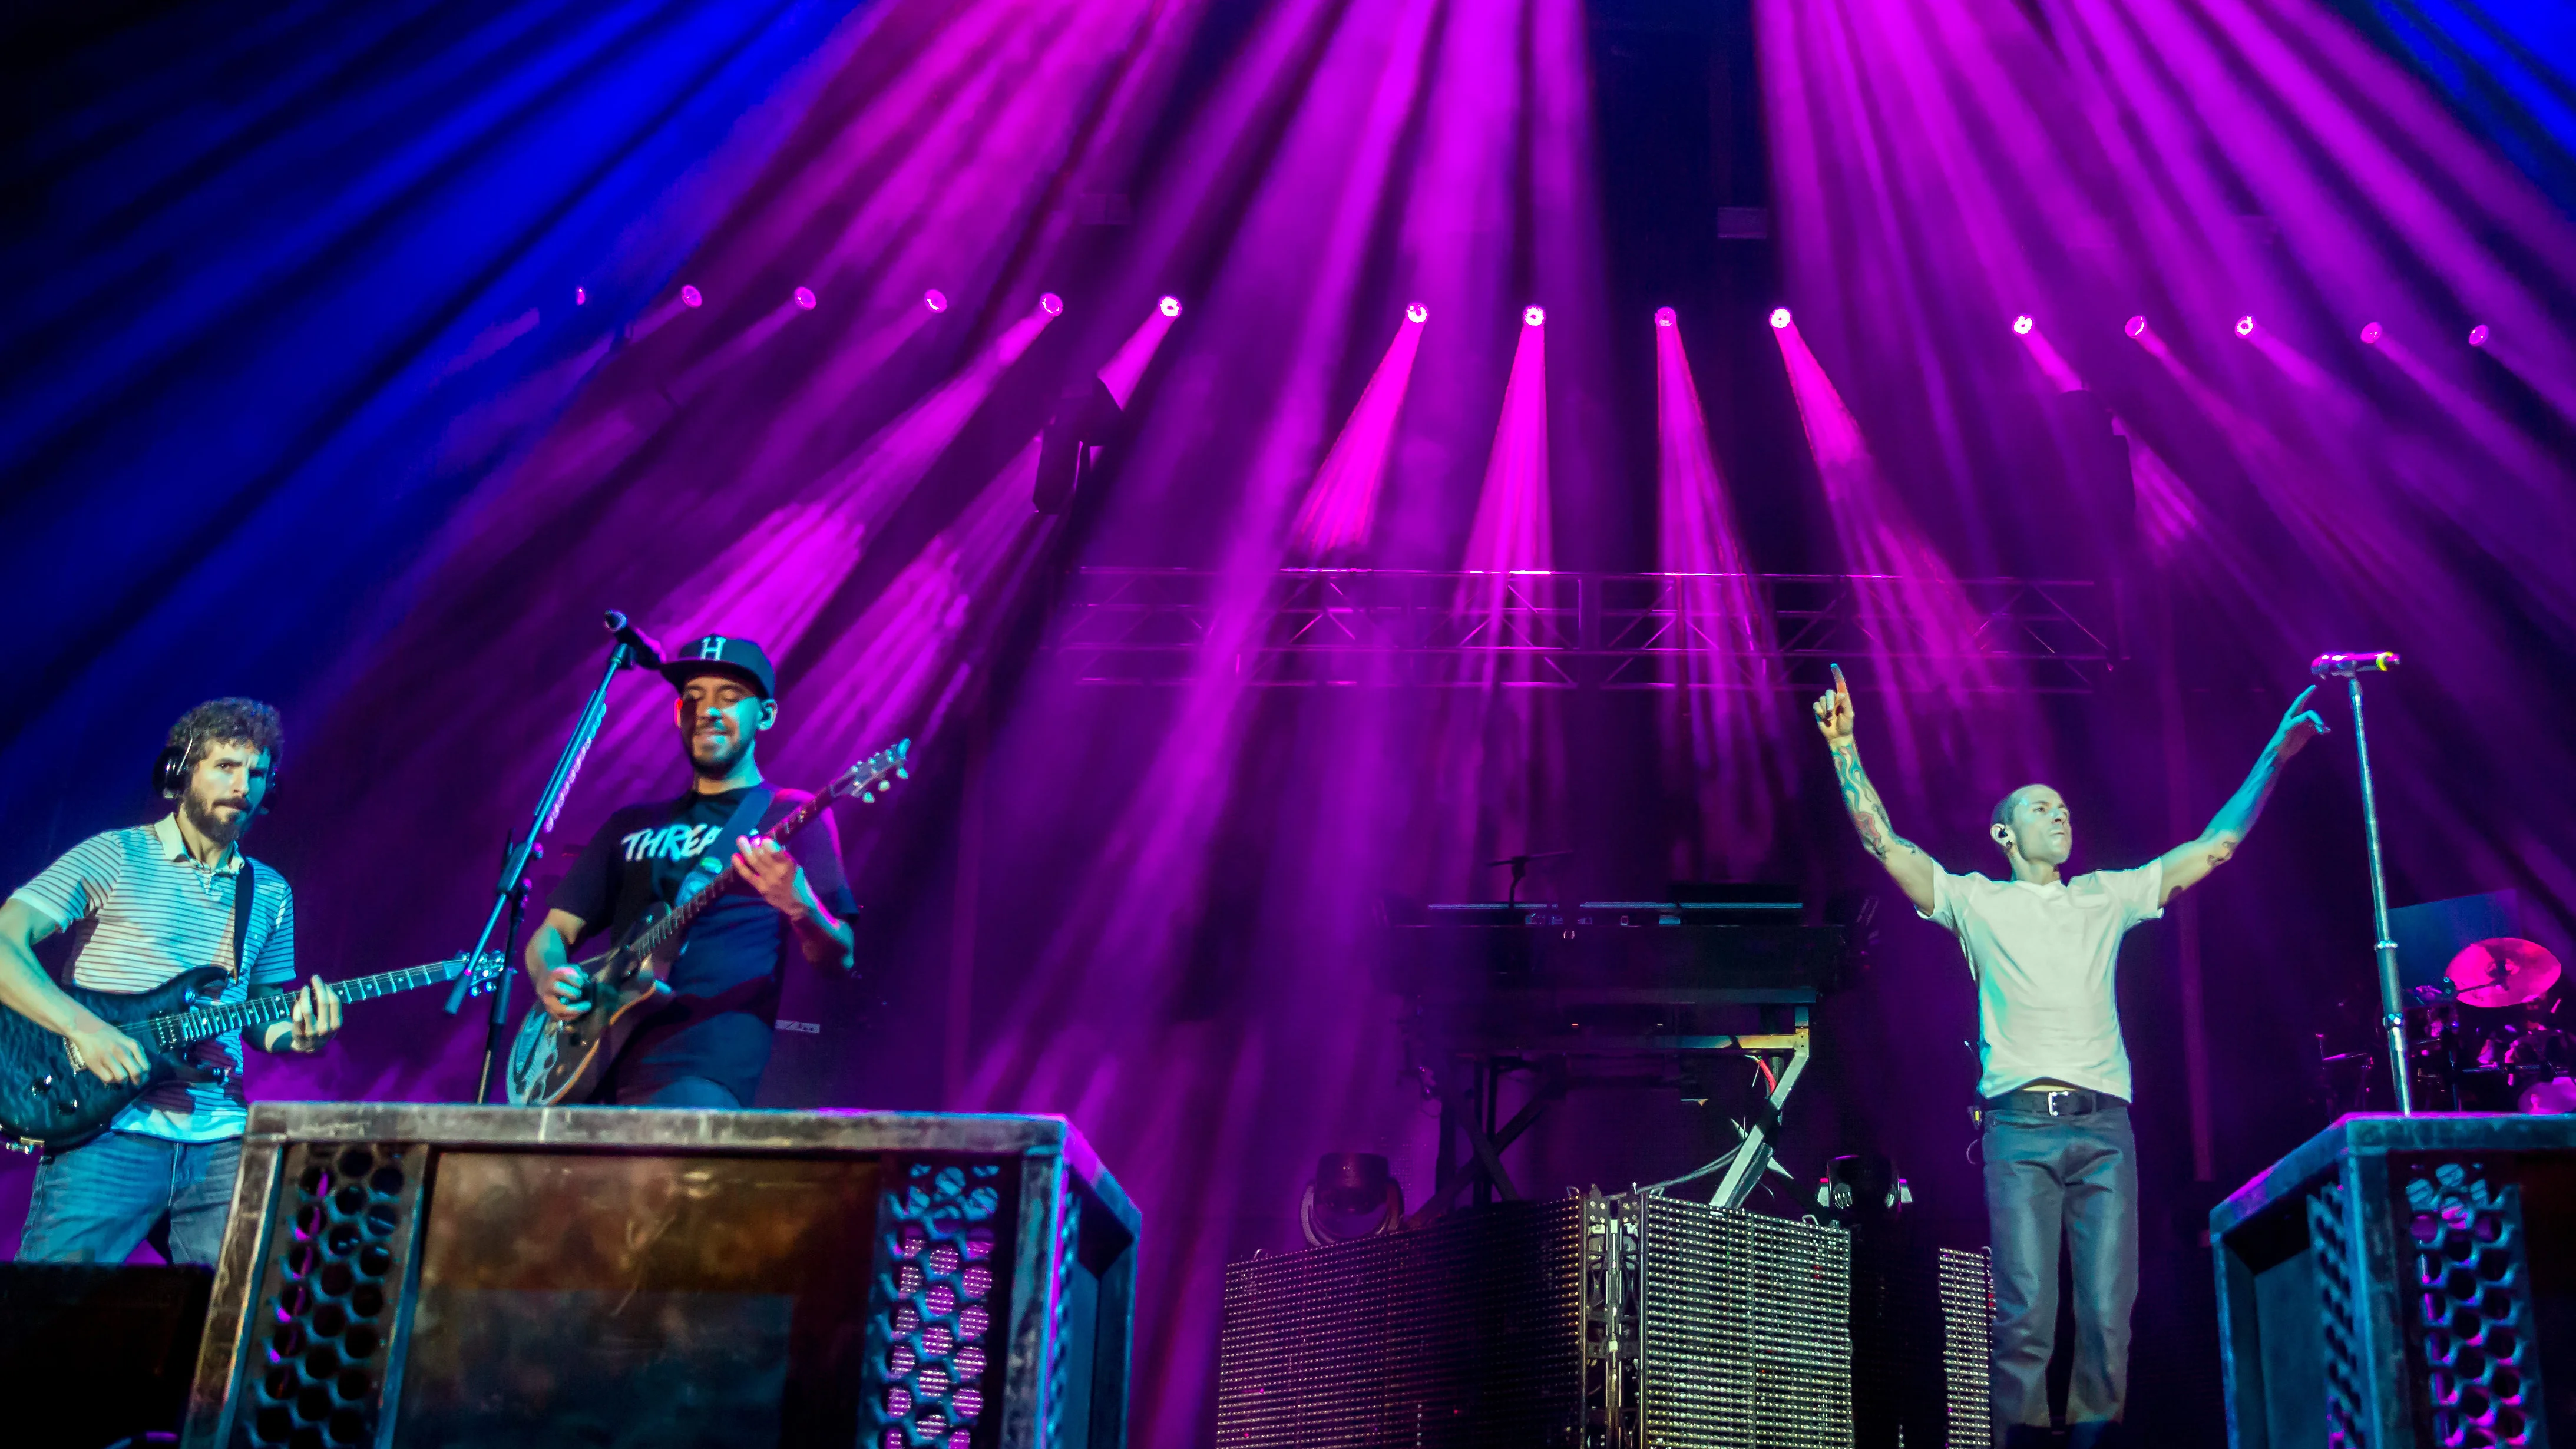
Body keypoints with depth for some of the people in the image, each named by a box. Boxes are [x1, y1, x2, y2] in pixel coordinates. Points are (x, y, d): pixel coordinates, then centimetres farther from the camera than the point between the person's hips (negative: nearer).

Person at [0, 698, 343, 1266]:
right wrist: (84, 1027, -20)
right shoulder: (115, 858, 3)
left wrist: (296, 1034, -1)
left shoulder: (270, 893, 18)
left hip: (222, 1140, 4)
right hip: (111, 1132, -4)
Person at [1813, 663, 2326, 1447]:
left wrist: (2275, 754, 18)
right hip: (2021, 1126, -3)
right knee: (2025, 1317, -9)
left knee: (2109, 1316, -4)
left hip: (2104, 1126, 3)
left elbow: (2215, 846, 21)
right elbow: (1885, 842, 3)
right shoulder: (1978, 902, 13)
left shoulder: (2107, 897, 21)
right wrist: (1844, 747, -4)